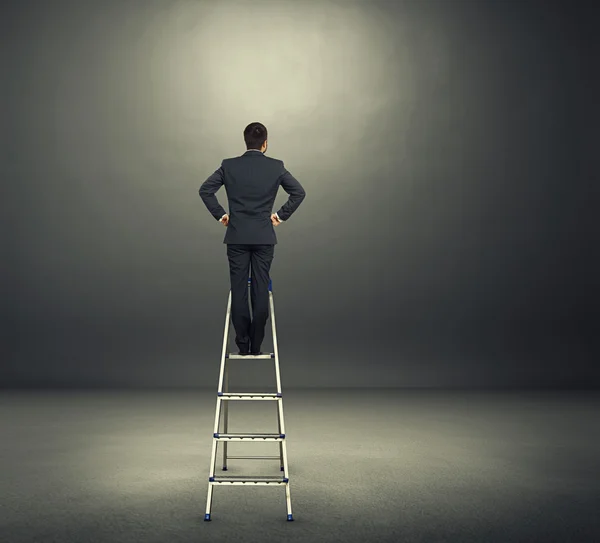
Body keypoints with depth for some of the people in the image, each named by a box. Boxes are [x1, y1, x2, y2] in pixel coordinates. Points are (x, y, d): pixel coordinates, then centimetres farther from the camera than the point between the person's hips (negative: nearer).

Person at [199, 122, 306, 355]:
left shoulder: (229, 165, 0)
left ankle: (243, 345, 7)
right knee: (260, 291, 4)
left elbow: (205, 190, -2)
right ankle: (256, 345, 7)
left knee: (239, 290, 4)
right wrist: (282, 215, 7)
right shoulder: (276, 166, -1)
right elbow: (299, 192, 0)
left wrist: (220, 214, 7)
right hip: (264, 237, 0)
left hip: (237, 236, 0)